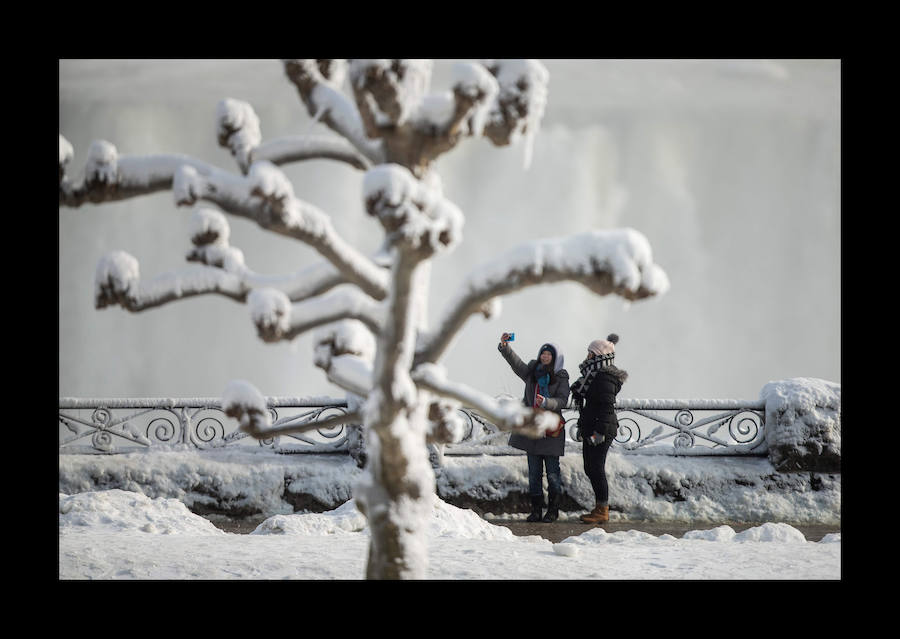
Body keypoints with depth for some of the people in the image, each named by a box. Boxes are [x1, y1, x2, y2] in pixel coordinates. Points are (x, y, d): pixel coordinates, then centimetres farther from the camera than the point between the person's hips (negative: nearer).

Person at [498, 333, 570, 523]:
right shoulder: (531, 372, 10)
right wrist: (504, 346, -17)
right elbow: (515, 362, -1)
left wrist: (546, 402, -29)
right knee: (534, 471, 6)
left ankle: (553, 509, 7)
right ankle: (536, 510, 10)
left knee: (552, 471, -1)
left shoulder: (561, 377, -2)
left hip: (551, 429, -4)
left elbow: (562, 400, -11)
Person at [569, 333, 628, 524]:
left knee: (596, 469, -7)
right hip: (591, 429, 11)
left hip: (601, 430, -11)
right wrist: (584, 427, 24)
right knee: (590, 469, 14)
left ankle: (603, 512, -2)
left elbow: (606, 406, -22)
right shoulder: (597, 375, 15)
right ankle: (600, 508, 20)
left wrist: (599, 431, -25)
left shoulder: (605, 379, -17)